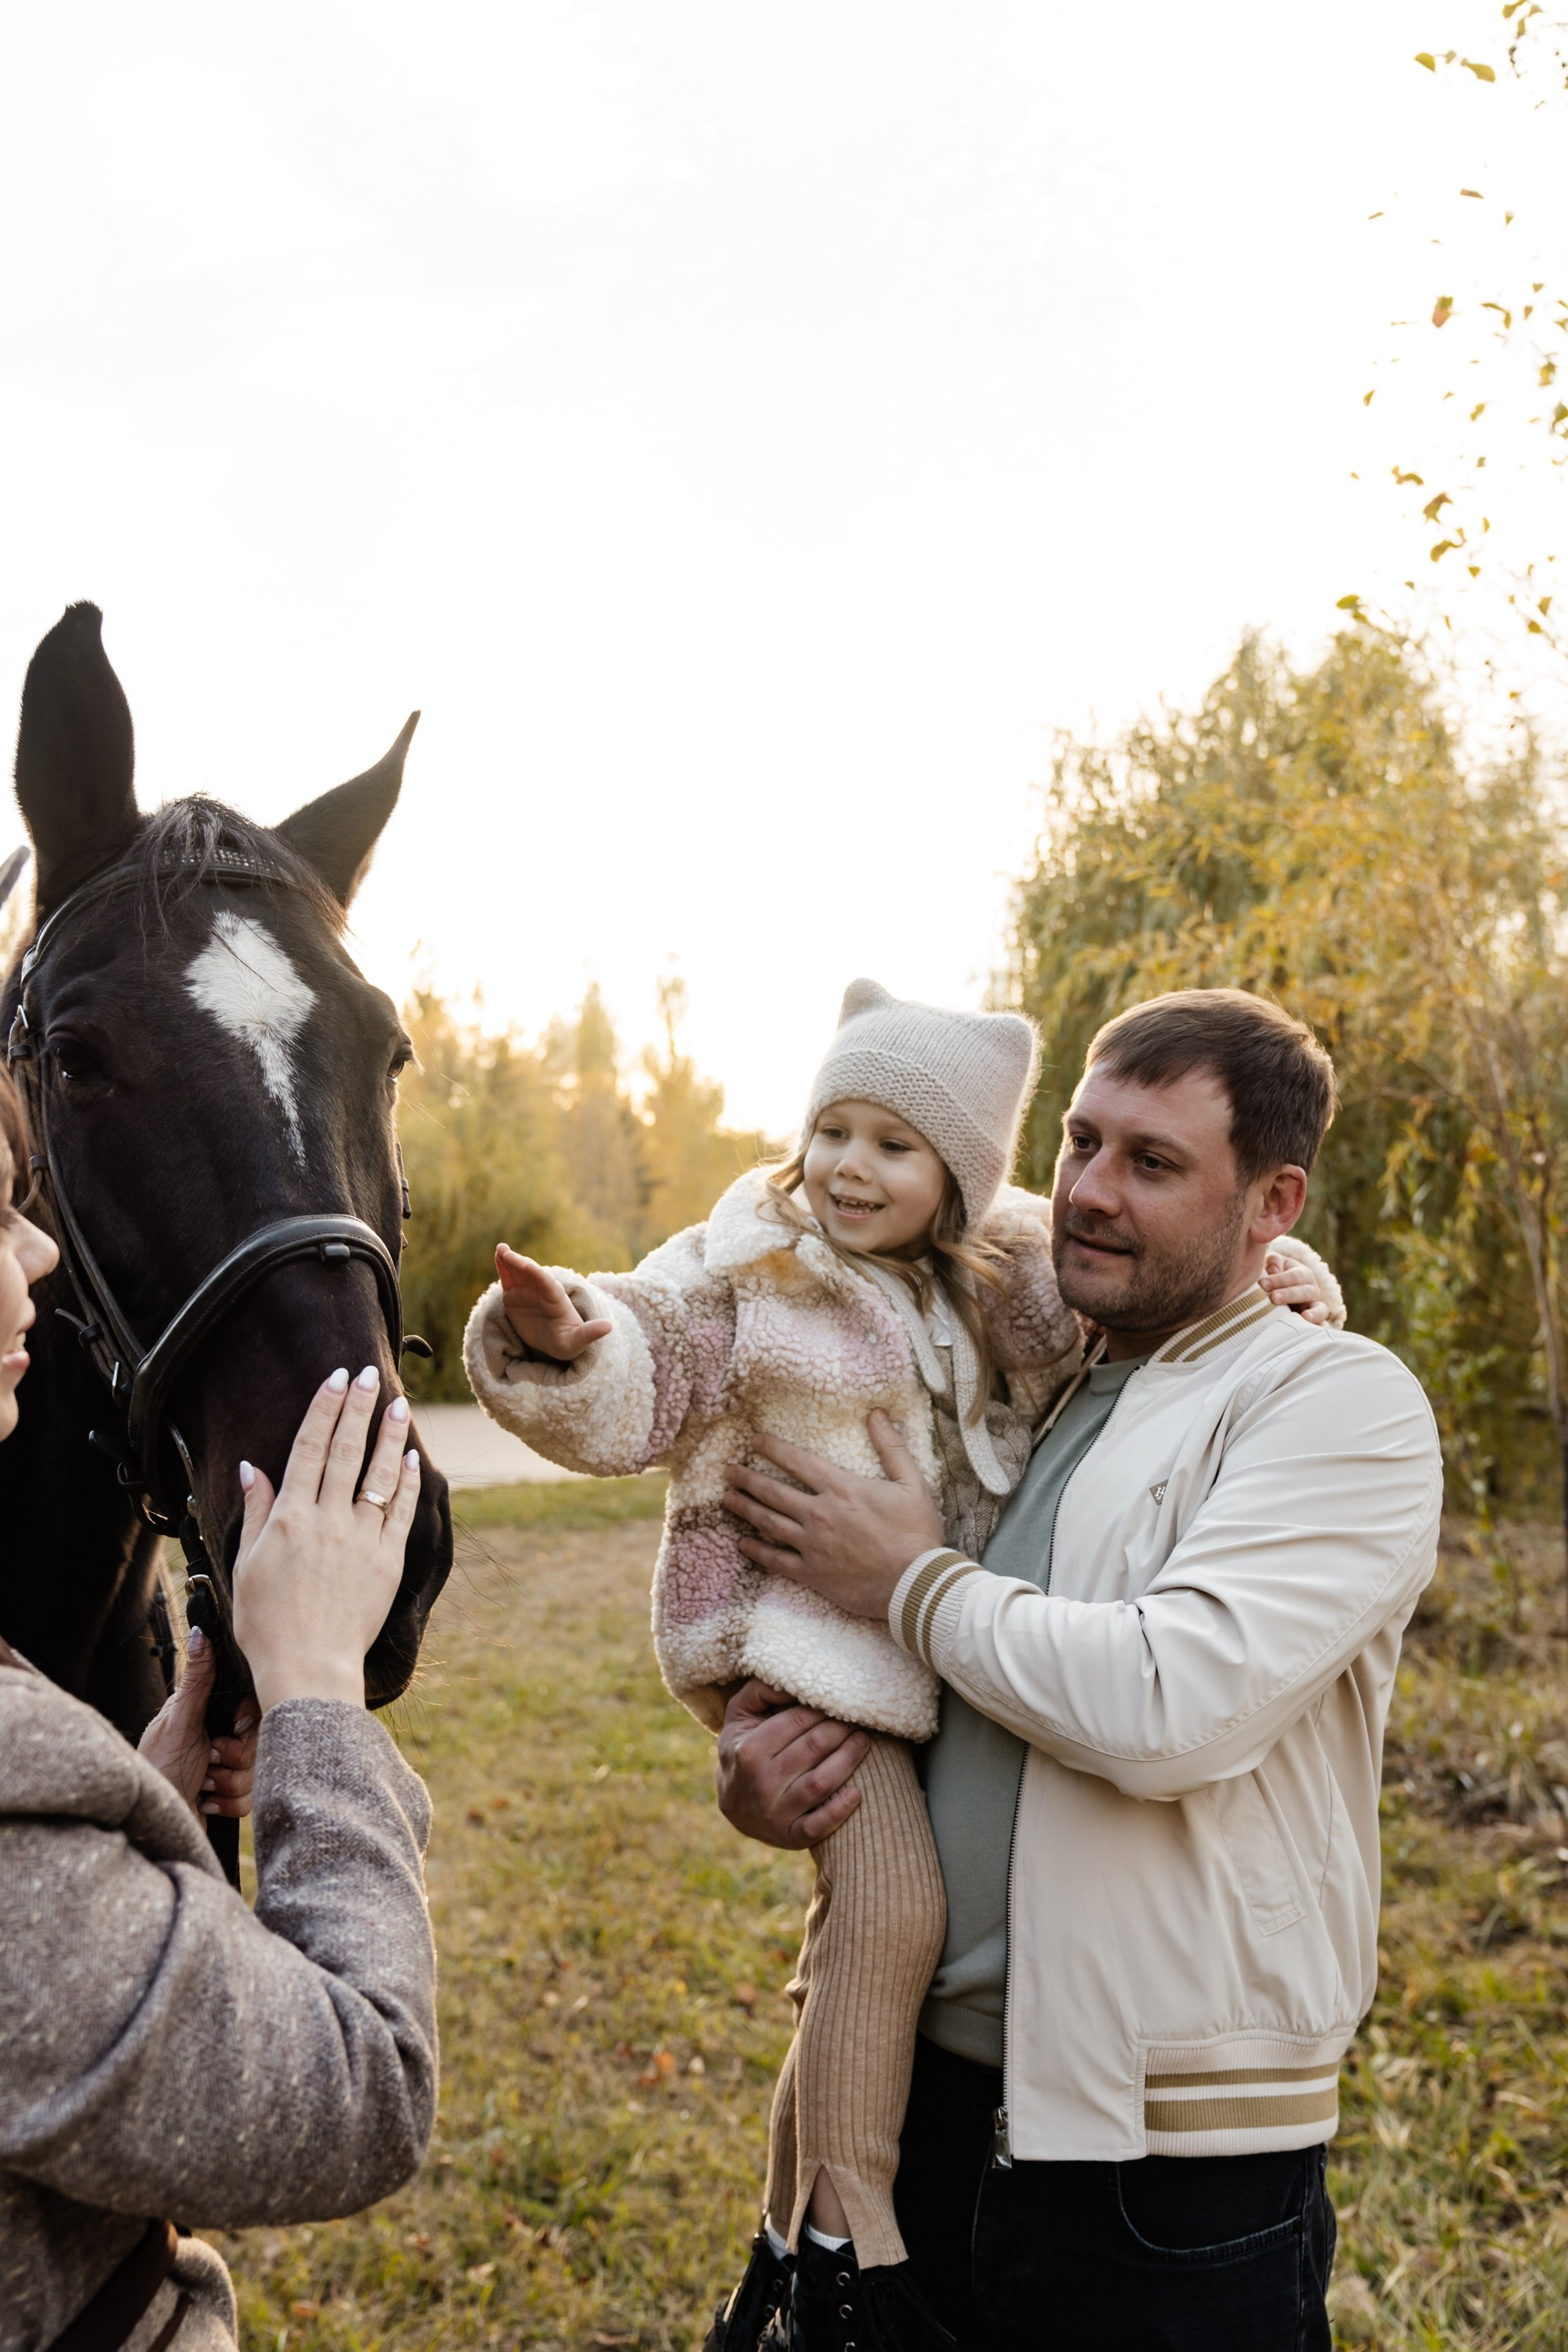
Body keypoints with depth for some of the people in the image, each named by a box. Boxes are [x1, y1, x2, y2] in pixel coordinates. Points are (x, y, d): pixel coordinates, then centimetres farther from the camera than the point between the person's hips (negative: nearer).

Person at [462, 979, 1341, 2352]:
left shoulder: (1015, 1286, 6)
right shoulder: (745, 1268, -7)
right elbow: (636, 1388, -14)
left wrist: (1273, 1283, -2)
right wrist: (564, 1339, -35)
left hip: (940, 1645, 6)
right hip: (793, 1635, -5)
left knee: (867, 1923, 13)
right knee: (894, 1903, -23)